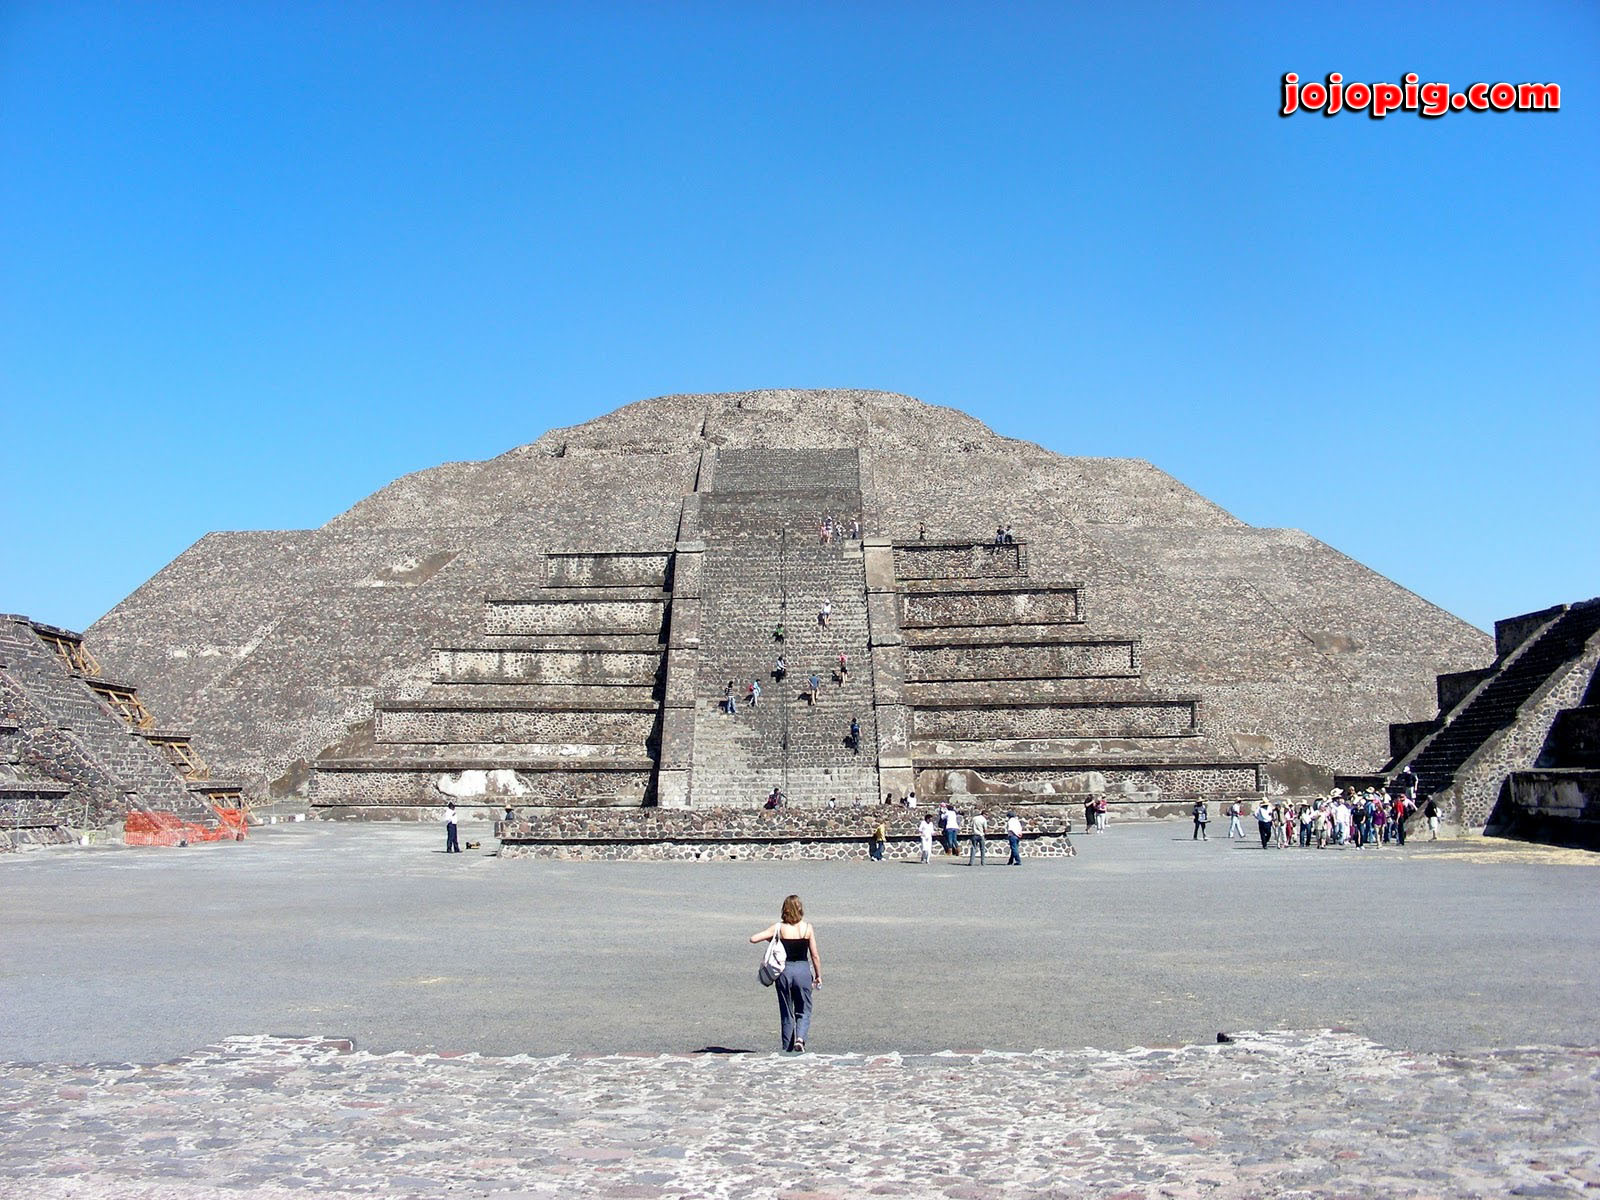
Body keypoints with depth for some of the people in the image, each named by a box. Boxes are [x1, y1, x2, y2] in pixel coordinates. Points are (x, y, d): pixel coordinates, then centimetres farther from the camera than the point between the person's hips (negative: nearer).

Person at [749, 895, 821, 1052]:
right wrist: (818, 976, 11)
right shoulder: (807, 927, -3)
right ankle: (800, 1038, -13)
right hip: (803, 970, 0)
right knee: (804, 1011, 12)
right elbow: (815, 955, -1)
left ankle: (787, 1049, 17)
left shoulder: (778, 928, -5)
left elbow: (753, 938, -10)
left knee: (786, 1014, 13)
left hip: (784, 971, 0)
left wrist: (770, 938, 8)